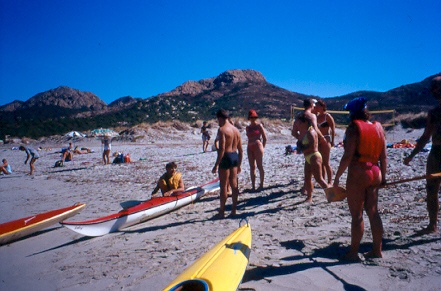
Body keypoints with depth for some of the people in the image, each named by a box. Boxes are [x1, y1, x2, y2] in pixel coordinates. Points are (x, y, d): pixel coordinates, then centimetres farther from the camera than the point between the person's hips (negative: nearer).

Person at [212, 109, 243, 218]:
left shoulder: (222, 129, -12)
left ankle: (222, 211, 7)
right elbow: (240, 150, 14)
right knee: (234, 184, 12)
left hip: (226, 157, -8)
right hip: (235, 157, 8)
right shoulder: (236, 129, 13)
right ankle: (234, 210, 20)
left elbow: (222, 149, -20)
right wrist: (239, 165, 21)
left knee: (223, 186, 0)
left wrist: (216, 165, -16)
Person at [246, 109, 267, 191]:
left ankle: (261, 185, 8)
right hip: (249, 148, 5)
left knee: (260, 166, 0)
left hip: (257, 146, -5)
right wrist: (250, 145, 9)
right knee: (252, 167, 5)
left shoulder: (259, 126, 0)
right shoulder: (248, 127, 14)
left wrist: (262, 147, -1)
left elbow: (264, 138, 1)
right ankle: (253, 186, 10)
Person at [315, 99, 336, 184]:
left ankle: (329, 182, 4)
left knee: (326, 162, -4)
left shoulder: (327, 116, -8)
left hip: (326, 139, -7)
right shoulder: (317, 116, 11)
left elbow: (333, 129, -11)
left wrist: (332, 141, -14)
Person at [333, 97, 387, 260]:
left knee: (357, 215, 2)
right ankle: (377, 250, 24)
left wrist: (337, 177, -11)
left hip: (357, 175, -7)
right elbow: (383, 157, 11)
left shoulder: (354, 128, -11)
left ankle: (353, 253, 12)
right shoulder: (378, 128, 9)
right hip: (374, 173, 7)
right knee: (373, 213, 15)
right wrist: (383, 177, 19)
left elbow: (348, 156, -17)